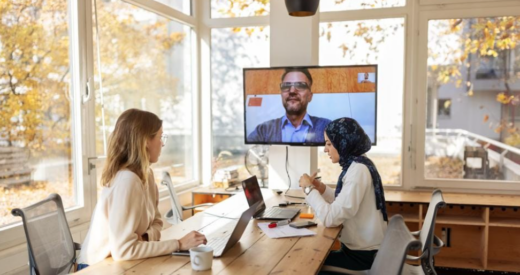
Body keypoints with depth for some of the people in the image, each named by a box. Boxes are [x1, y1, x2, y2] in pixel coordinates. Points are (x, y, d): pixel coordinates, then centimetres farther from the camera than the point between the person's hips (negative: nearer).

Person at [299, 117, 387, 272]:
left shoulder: (358, 170, -23)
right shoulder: (357, 165, 7)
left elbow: (331, 218, -28)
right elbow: (344, 204, 12)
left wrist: (309, 189, -16)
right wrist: (322, 189, 1)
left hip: (363, 255, -8)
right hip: (360, 248, 8)